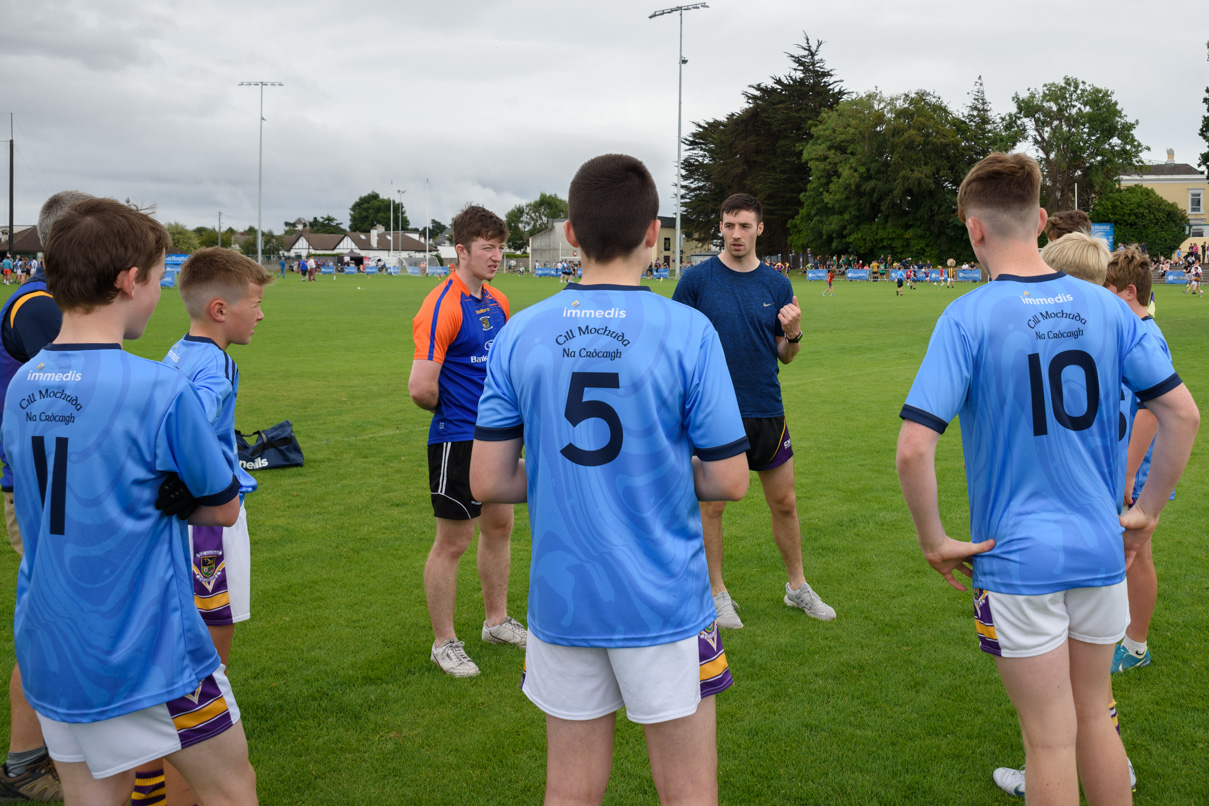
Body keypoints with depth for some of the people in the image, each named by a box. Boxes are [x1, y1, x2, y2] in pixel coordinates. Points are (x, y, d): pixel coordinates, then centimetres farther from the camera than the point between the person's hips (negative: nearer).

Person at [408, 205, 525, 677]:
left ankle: (497, 621, 35)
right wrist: (451, 409, -6)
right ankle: (444, 643, 16)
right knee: (452, 541, 2)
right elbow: (421, 389, -25)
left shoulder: (497, 302, 8)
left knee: (499, 526, 18)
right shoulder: (442, 306, -19)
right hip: (457, 440, -8)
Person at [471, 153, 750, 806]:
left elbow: (487, 482, -2)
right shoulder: (687, 332, -12)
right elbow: (729, 481, -9)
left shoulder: (520, 335, -4)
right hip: (663, 603, -3)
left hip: (561, 600, 3)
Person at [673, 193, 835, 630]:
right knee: (711, 505, 5)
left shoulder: (777, 284, 5)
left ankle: (797, 586, 27)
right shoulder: (698, 279, -3)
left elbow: (784, 355, 9)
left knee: (785, 502, 10)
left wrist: (794, 334, -12)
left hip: (766, 411, 3)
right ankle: (718, 594, 21)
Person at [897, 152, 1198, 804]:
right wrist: (1147, 513, 12)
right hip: (1101, 549, 5)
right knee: (1094, 718, 22)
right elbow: (1182, 414, 3)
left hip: (1016, 557, -4)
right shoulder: (1105, 306, 0)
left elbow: (914, 448, -22)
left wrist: (933, 539, -9)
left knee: (1050, 740, 8)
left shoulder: (967, 317, -15)